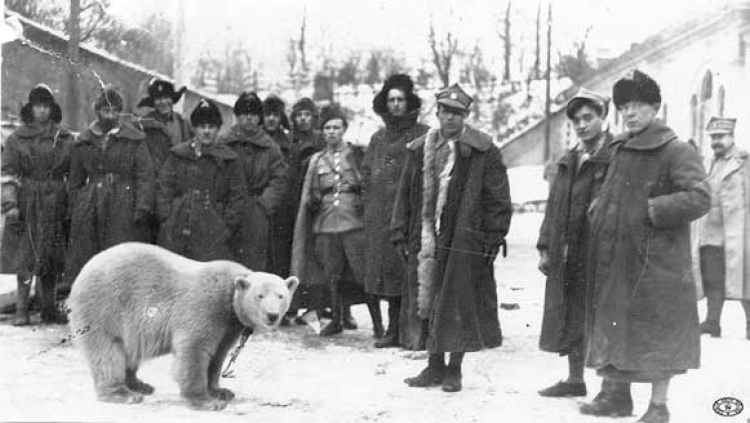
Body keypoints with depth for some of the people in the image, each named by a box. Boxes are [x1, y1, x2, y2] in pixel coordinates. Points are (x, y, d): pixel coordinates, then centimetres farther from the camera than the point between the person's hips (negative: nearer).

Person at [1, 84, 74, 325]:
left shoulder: (65, 139, 9)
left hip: (56, 203, 2)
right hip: (27, 203, -2)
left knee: (53, 259, 5)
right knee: (25, 256, -5)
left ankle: (48, 308, 14)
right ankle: (21, 309, -1)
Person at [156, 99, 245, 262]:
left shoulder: (228, 160, 7)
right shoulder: (177, 155, 11)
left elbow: (237, 196, 7)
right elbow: (163, 188, 10)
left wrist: (228, 226, -1)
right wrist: (166, 219, 1)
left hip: (213, 236, -1)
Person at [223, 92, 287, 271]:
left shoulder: (269, 147, 9)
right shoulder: (223, 144, 9)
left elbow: (278, 180, 6)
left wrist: (264, 203, -6)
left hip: (258, 217, 0)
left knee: (255, 265, -4)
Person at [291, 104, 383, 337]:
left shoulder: (356, 155, 7)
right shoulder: (316, 160, 14)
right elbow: (310, 194, 19)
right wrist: (312, 200, 0)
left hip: (354, 223, -3)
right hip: (325, 224, 3)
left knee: (364, 274, -7)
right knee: (331, 275, 6)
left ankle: (377, 322, 0)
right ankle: (336, 320, 20)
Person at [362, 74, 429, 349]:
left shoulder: (423, 135, 1)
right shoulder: (378, 138, 19)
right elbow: (367, 175, 20)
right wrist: (369, 211, 10)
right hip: (380, 217, 6)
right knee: (386, 269, 7)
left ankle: (416, 330, -8)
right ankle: (394, 330, 15)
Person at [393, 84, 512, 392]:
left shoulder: (482, 152, -4)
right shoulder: (420, 150, 11)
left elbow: (498, 200, -4)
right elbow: (407, 194, 14)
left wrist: (493, 237, -9)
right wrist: (402, 233, 9)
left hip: (465, 241, -4)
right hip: (430, 239, 4)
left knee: (459, 306, 0)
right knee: (432, 305, 8)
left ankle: (454, 370, 13)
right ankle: (435, 367, 18)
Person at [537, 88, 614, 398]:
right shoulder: (568, 161, 16)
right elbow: (554, 207, 18)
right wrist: (545, 247, 13)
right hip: (566, 256, 7)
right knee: (569, 320, 13)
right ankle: (575, 379, 25)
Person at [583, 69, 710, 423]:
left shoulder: (676, 152, -11)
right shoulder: (621, 150, 12)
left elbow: (699, 199, -21)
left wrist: (651, 210, -20)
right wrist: (600, 213, 8)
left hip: (655, 261, -7)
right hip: (615, 260, 7)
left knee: (657, 331, 1)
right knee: (615, 327, 13)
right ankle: (618, 394, 26)